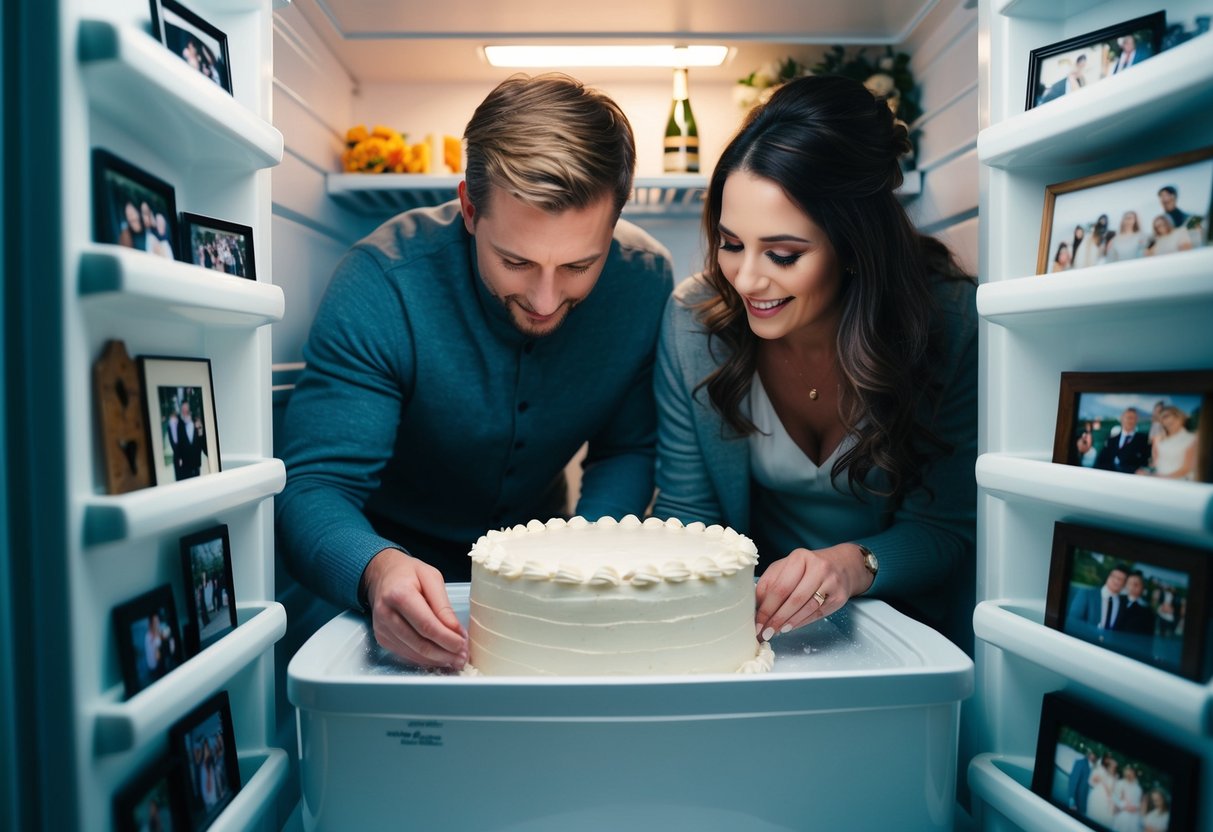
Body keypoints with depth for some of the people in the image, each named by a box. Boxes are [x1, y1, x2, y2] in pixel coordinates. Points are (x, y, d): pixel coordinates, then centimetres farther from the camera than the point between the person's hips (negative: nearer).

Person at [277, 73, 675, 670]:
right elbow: (315, 486, -28)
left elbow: (630, 450, -7)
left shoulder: (647, 280, -19)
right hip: (402, 554, -1)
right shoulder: (382, 284, -29)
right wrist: (378, 570, -50)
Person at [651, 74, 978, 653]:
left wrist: (857, 563, -32)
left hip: (904, 624, -1)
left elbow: (950, 527, -11)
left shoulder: (953, 326, -19)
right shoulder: (693, 319, -15)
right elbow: (685, 509, -7)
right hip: (756, 622, 2)